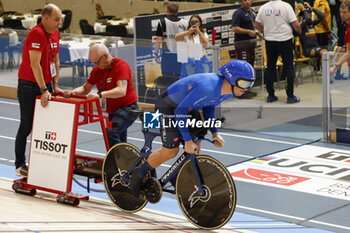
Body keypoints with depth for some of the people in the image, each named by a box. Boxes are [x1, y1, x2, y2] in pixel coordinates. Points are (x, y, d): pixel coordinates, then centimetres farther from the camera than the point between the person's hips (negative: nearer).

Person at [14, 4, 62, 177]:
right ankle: (20, 166, 10)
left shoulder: (55, 33, 6)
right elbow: (35, 64, -24)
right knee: (27, 127, 0)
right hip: (29, 86, -8)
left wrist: (55, 85, 10)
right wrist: (43, 90, -25)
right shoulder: (36, 33, -20)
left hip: (45, 85, 8)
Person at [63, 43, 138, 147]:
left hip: (127, 108, -9)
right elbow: (85, 88, 12)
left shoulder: (121, 66, -19)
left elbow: (121, 91, -33)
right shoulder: (97, 70, 4)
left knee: (110, 132, -30)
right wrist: (72, 92, -10)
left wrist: (100, 94, -44)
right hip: (113, 111, 9)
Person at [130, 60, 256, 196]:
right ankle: (139, 173, 17)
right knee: (170, 151, -5)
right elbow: (180, 111, -32)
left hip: (188, 107, 9)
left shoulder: (228, 92, -10)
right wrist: (188, 141, -27)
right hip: (169, 107, -9)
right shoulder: (207, 88, -39)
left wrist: (214, 132, 1)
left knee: (194, 150, 4)